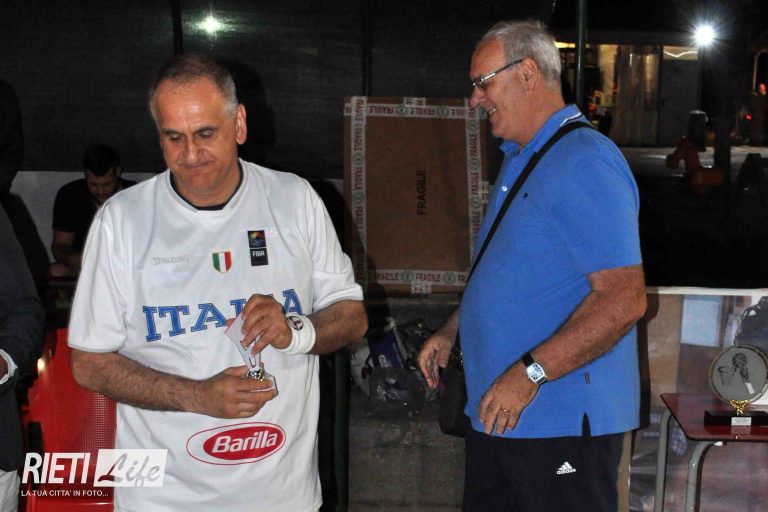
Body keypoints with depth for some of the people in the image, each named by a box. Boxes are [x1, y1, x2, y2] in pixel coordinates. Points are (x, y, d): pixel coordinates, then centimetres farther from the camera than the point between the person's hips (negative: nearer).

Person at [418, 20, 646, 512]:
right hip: (496, 412, 9)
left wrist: (530, 373, -26)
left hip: (563, 421, -9)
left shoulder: (585, 163, -17)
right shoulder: (519, 159, 15)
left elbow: (624, 297, -24)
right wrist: (451, 332, 16)